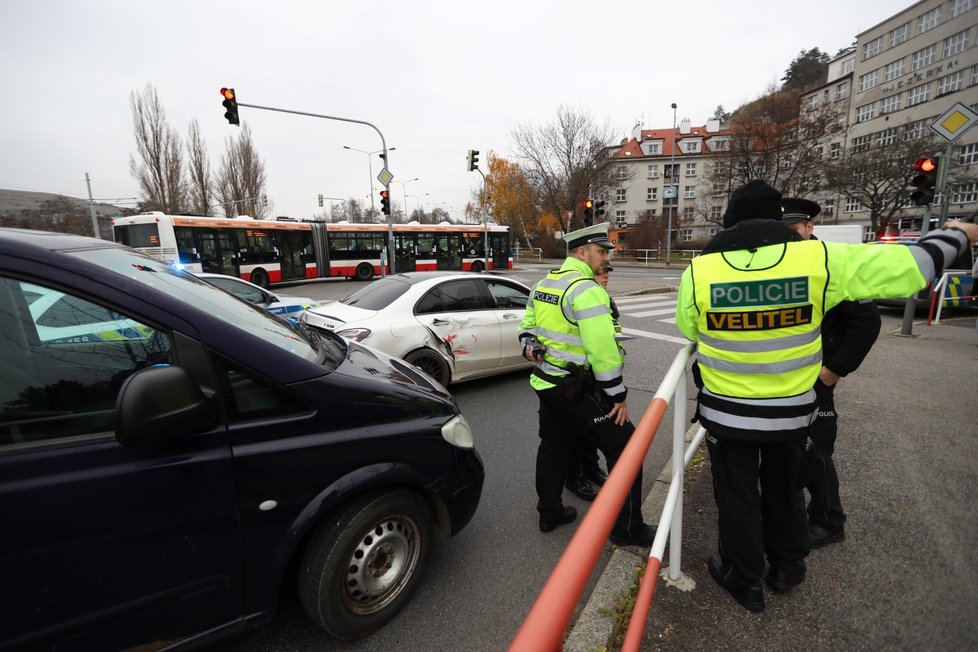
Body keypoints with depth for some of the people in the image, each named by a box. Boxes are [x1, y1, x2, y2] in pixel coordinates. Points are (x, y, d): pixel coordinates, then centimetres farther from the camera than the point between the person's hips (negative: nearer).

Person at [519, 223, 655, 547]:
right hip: (576, 388, -9)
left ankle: (550, 513, 37)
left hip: (545, 382, 9)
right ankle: (627, 529, 15)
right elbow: (603, 349, -23)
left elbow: (527, 324, 14)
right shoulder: (586, 289, -19)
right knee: (625, 447, 4)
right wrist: (619, 396, -16)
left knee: (552, 446, 22)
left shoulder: (544, 283, 10)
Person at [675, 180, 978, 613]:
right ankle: (786, 569, 47)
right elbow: (908, 266, -3)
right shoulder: (817, 258, -13)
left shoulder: (699, 269, -16)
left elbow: (688, 330, 0)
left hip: (727, 412, -2)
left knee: (737, 496, 17)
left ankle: (744, 580, 34)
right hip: (792, 410, 3)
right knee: (785, 491, 26)